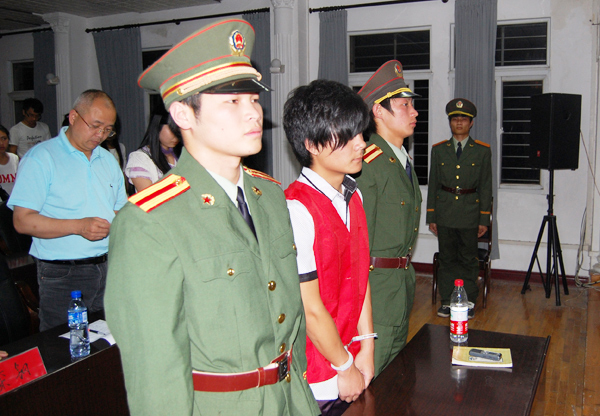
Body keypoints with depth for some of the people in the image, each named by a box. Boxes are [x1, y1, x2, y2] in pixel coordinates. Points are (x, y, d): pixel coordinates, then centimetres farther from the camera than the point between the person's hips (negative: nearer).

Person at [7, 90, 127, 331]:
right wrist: (78, 226, -22)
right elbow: (23, 221, -12)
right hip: (62, 276, -5)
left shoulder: (108, 160, 16)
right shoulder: (41, 158, -5)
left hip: (108, 269, 5)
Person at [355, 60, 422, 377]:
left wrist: (406, 274, 19)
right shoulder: (368, 163, -18)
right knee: (372, 377, 0)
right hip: (377, 282, -9)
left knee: (397, 368, 20)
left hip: (402, 280, 9)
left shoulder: (402, 160, 13)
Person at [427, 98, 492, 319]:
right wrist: (431, 216, 4)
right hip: (444, 213, 1)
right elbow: (433, 184, 7)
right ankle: (447, 300, 18)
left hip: (469, 213, -1)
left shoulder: (482, 151, 3)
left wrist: (484, 219, -1)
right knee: (447, 259, 8)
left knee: (468, 259, 6)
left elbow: (486, 186, 3)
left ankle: (469, 301, 18)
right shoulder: (439, 150, 6)